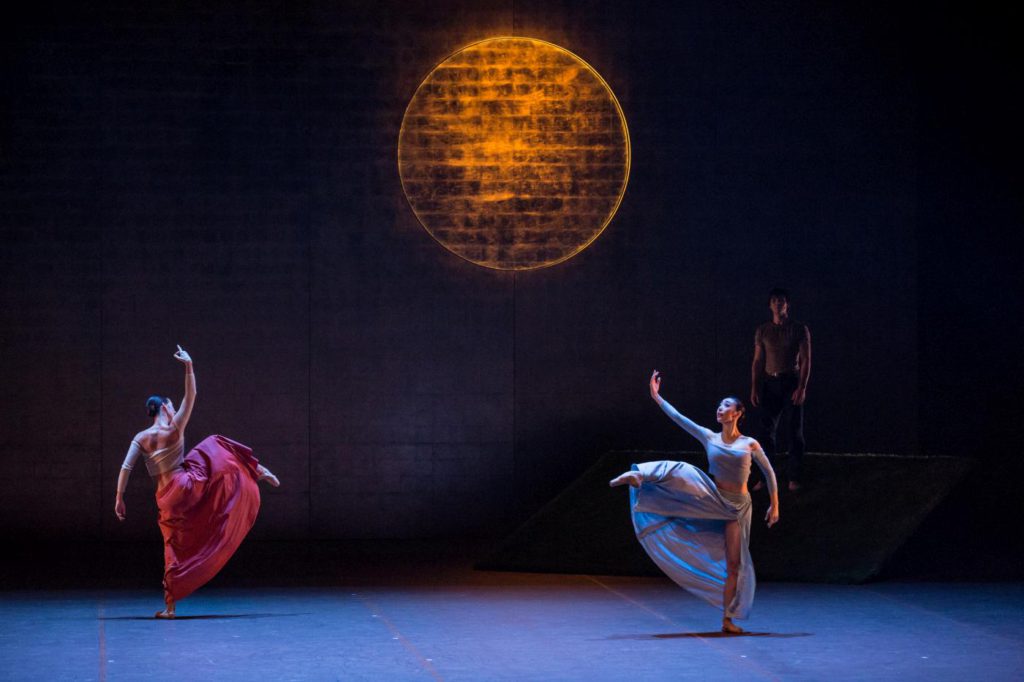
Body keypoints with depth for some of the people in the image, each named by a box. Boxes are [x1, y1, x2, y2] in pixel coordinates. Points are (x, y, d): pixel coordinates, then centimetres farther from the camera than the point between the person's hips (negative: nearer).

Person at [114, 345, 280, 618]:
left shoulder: (141, 438, 1)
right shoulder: (174, 429, -6)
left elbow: (125, 468, -5)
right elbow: (190, 396, -4)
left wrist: (119, 499, -1)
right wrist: (189, 365, -2)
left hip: (167, 498, 2)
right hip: (187, 484, -2)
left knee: (174, 547, 9)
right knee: (215, 447, 21)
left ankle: (169, 606, 3)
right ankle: (258, 471, 21)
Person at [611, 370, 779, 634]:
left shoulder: (750, 444, 0)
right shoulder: (709, 438, 2)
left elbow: (769, 473, 8)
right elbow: (678, 417, -2)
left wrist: (774, 505, 7)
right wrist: (656, 397, -8)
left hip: (737, 507, 0)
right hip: (712, 500, 0)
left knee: (734, 563, -1)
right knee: (682, 471, -26)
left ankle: (727, 619, 6)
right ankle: (639, 476, -47)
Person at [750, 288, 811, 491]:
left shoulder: (799, 330, -1)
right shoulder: (762, 331, 7)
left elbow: (805, 360, -4)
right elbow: (757, 361, 10)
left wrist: (802, 387, -13)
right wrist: (754, 388, 3)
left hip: (791, 382, -2)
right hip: (770, 382, 3)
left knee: (795, 431, 0)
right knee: (768, 430, 1)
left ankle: (794, 477, 5)